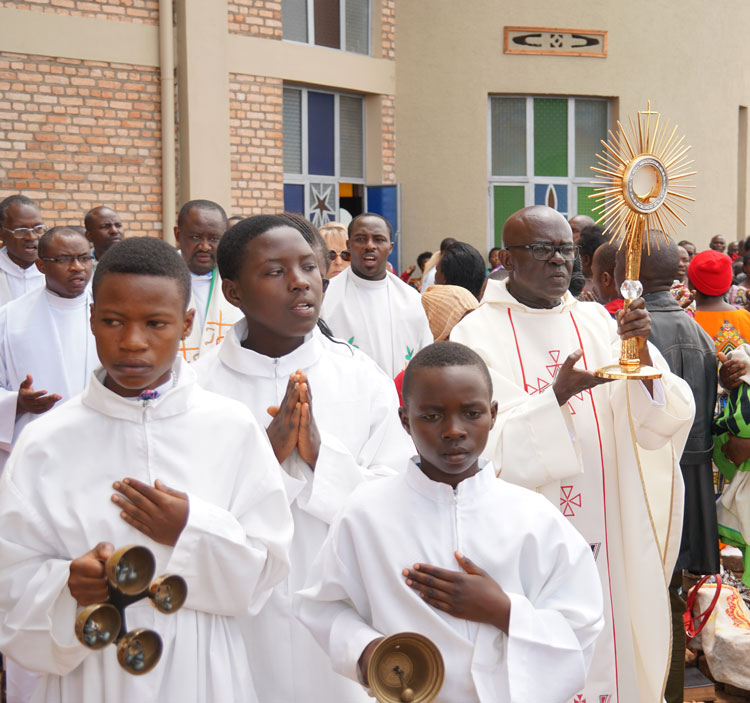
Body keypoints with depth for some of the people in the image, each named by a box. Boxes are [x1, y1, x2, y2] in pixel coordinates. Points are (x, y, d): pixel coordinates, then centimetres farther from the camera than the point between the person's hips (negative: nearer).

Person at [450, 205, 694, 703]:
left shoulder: (600, 324, 7)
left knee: (608, 657, 11)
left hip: (608, 542, 4)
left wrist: (642, 353, -19)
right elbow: (489, 446, -15)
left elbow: (656, 428, -2)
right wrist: (559, 395, -28)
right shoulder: (479, 334, -5)